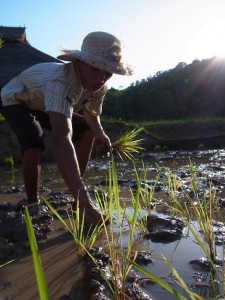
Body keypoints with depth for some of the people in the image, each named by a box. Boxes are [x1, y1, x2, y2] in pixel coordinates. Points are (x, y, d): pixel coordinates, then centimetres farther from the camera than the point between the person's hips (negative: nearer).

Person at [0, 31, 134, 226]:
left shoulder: (99, 85, -21)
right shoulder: (61, 82, -46)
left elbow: (91, 113, 0)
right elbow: (61, 141, -60)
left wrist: (100, 134, -25)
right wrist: (84, 202, -68)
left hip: (41, 103, 7)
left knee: (87, 131, 0)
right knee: (34, 142, -33)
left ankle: (77, 191, 9)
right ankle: (33, 203, -10)